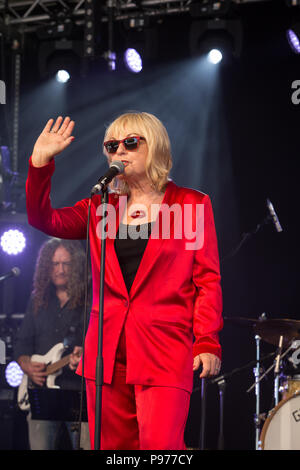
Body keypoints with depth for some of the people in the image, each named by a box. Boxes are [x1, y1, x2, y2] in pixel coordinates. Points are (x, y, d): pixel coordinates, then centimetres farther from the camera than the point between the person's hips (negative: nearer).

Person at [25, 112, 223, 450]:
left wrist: (208, 343, -8)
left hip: (164, 350, -4)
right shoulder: (101, 207, 16)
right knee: (111, 446, 6)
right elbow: (43, 219, 6)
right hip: (107, 351, 4)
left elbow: (208, 280, 1)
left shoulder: (192, 205, 5)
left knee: (160, 446, -16)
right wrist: (41, 161, -4)